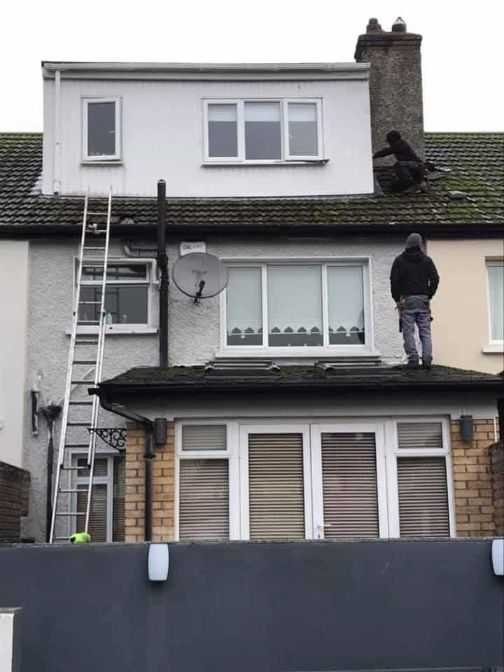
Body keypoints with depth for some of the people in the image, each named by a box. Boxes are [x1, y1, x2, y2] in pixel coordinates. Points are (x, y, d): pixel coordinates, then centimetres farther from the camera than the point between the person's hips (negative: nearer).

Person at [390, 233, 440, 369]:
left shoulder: (399, 260, 4)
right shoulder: (427, 260, 8)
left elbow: (394, 280, -2)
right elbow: (435, 279, 2)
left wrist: (397, 299, 5)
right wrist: (429, 295, 11)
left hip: (406, 300, -2)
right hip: (423, 300, 2)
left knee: (408, 332, -2)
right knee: (425, 332, 4)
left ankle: (413, 359, -10)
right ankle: (427, 360, -5)